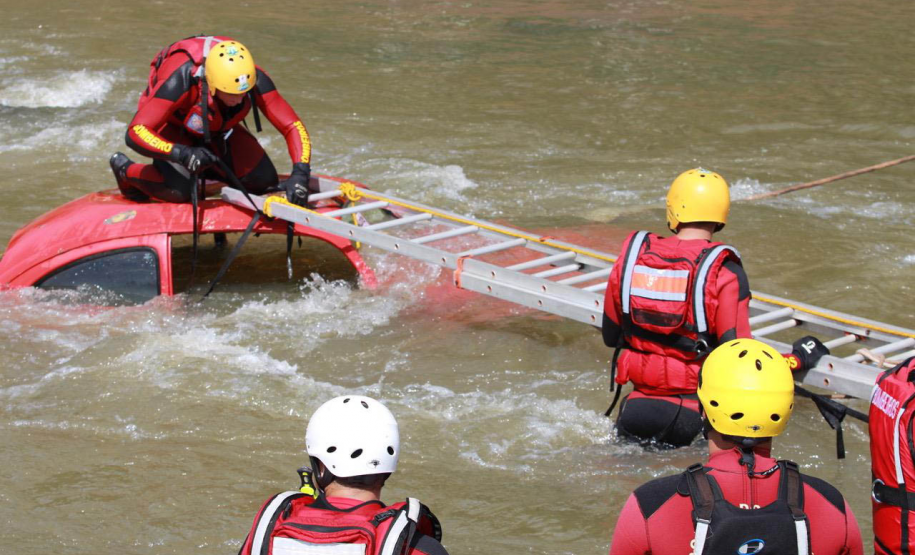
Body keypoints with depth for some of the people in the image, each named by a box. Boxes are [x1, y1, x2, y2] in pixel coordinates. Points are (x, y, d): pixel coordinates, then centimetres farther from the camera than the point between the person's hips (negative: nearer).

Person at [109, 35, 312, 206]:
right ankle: (124, 169, 2)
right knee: (179, 192, -28)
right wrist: (181, 153, -58)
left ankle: (201, 170, 14)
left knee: (265, 181, -11)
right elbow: (135, 133, -44)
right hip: (170, 125, -4)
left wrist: (300, 173, -44)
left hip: (216, 129, 4)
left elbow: (293, 126, -28)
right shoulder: (182, 80, -43)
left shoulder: (255, 80, -32)